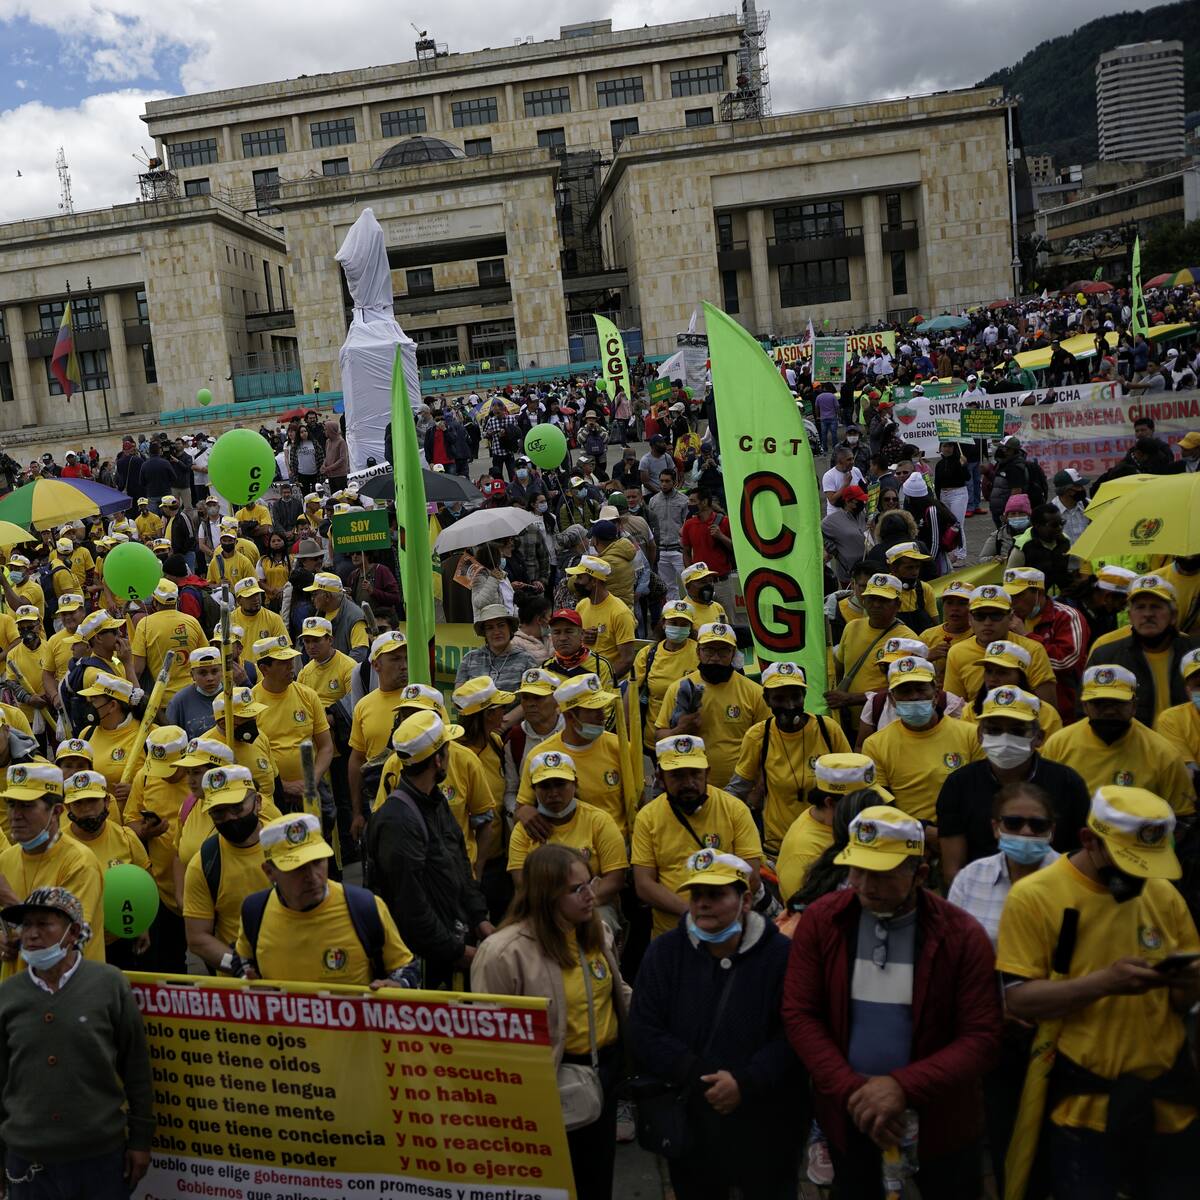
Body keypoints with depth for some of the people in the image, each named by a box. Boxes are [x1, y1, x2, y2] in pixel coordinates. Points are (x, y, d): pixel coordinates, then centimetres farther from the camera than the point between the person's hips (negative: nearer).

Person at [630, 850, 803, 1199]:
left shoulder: (780, 953, -9)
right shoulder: (664, 952, -3)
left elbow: (794, 1033, -12)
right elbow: (645, 1033, -7)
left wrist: (747, 1083, -22)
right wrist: (700, 1078, -17)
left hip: (765, 1122, -2)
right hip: (688, 1120, 2)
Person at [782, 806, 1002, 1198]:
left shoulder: (961, 934, -14)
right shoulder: (819, 921, -10)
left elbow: (982, 1036, -15)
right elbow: (799, 1015, -9)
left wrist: (903, 1086, -24)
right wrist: (852, 1091, -18)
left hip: (939, 1119, -1)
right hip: (848, 1114, 2)